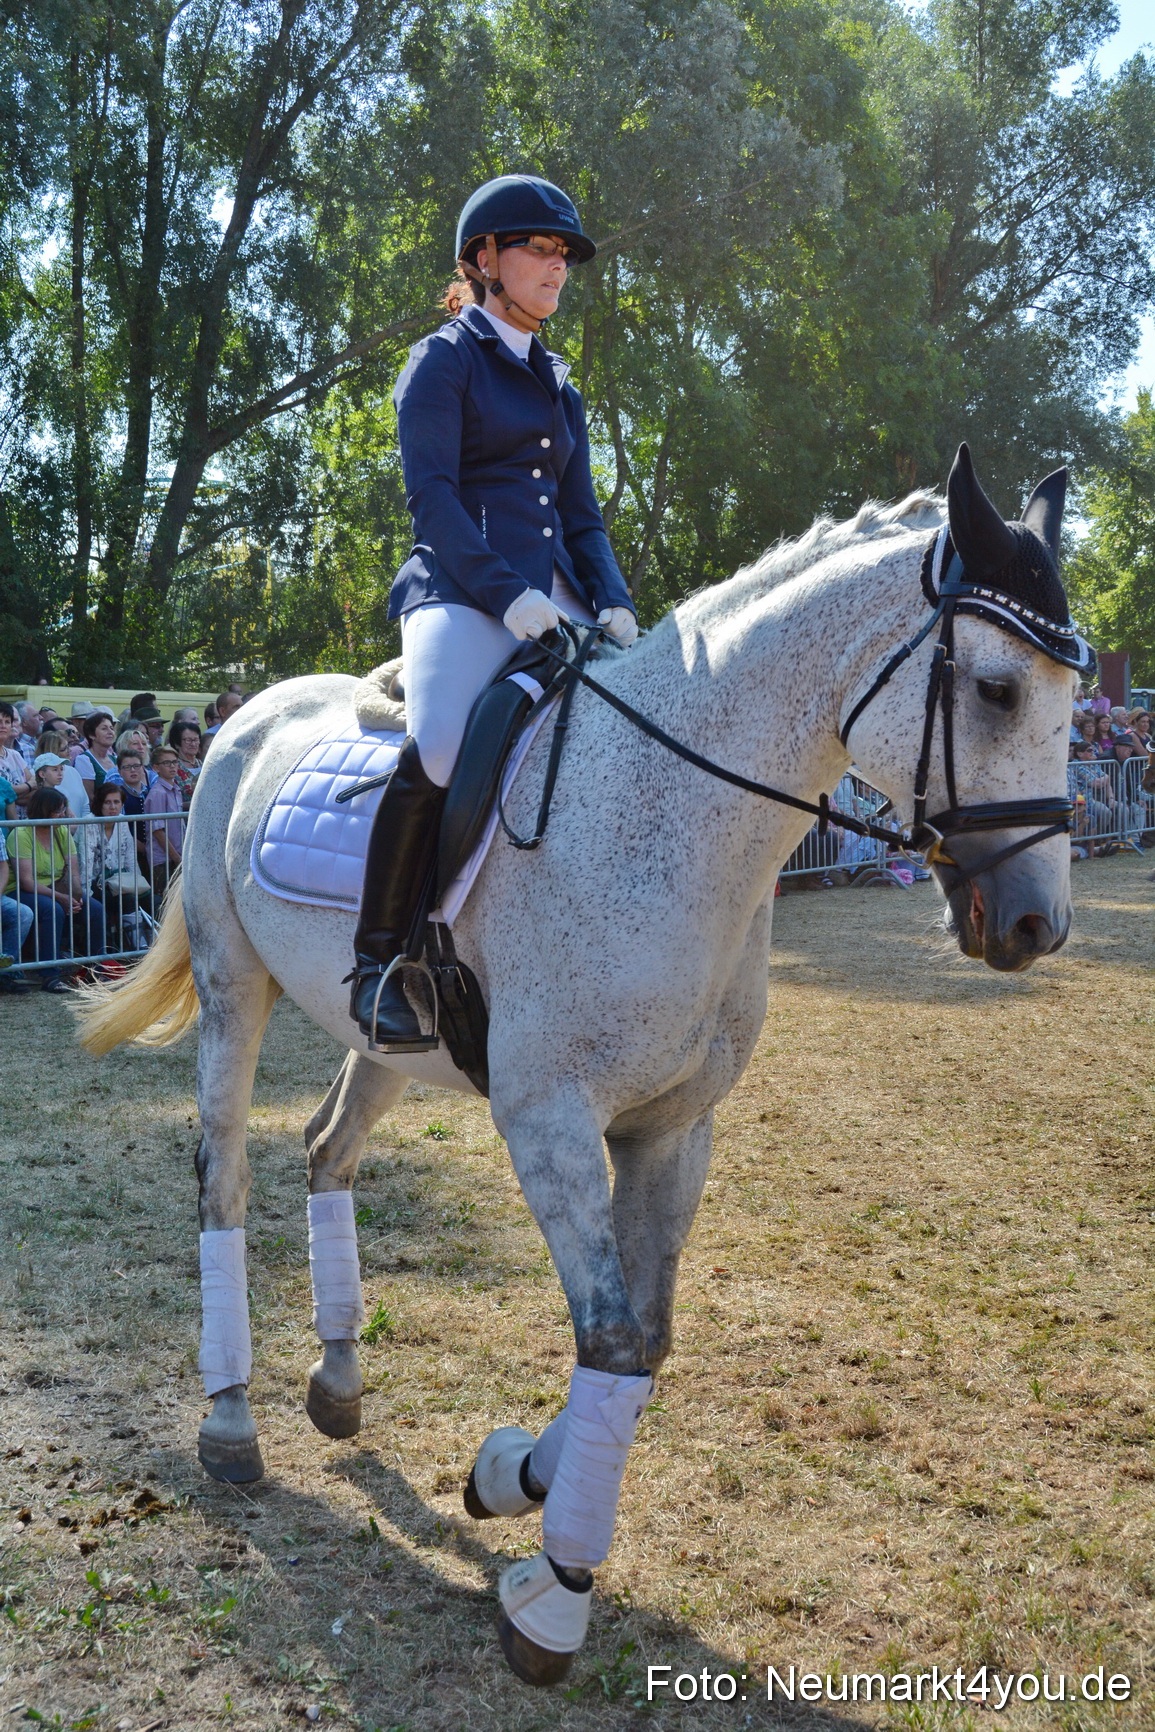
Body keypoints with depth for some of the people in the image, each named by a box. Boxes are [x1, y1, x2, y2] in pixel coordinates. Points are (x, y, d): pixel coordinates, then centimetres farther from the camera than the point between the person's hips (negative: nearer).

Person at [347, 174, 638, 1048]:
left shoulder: (560, 387, 26)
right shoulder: (444, 359, 6)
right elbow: (431, 493, -7)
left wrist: (613, 602, 3)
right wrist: (506, 592, -19)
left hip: (555, 602, 7)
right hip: (462, 593, -7)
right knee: (441, 746, -33)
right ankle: (378, 959, -20)